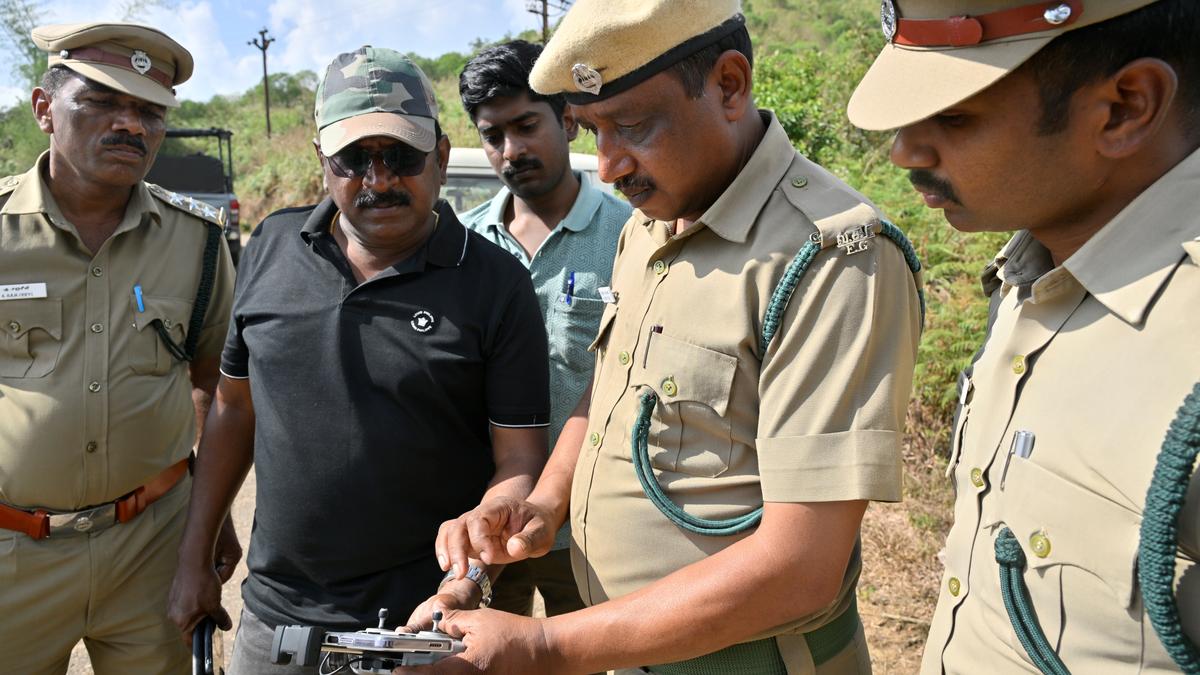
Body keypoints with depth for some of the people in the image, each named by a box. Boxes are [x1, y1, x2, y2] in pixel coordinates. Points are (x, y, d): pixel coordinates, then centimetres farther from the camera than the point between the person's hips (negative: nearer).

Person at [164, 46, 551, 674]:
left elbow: (519, 460, -11)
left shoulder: (497, 284, -11)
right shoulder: (270, 249, 0)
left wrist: (472, 576, -26)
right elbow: (233, 409, 8)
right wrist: (194, 562, 9)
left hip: (424, 622, -3)